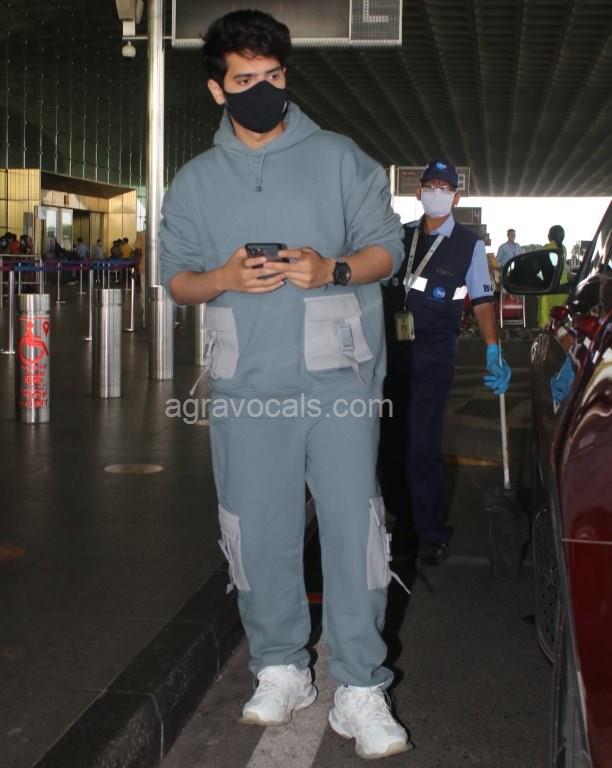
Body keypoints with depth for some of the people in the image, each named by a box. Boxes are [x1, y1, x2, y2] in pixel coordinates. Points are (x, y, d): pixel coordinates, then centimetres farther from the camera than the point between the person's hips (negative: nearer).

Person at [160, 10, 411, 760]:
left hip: (337, 378, -2)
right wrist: (225, 279, -11)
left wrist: (331, 268, -15)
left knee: (354, 525, -6)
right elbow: (176, 278, 11)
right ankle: (279, 670, 23)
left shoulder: (339, 158, 7)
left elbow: (386, 247, 5)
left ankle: (360, 690, 3)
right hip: (245, 386, 2)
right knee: (257, 532, 7)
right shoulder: (196, 181, 13)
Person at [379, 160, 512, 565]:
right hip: (391, 348, 4)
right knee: (389, 441, 5)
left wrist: (494, 353, -8)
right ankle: (405, 522, 22)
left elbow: (482, 301, 1)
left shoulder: (469, 244, 1)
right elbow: (378, 285, 16)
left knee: (422, 446, -6)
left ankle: (431, 534, 10)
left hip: (433, 353, -4)